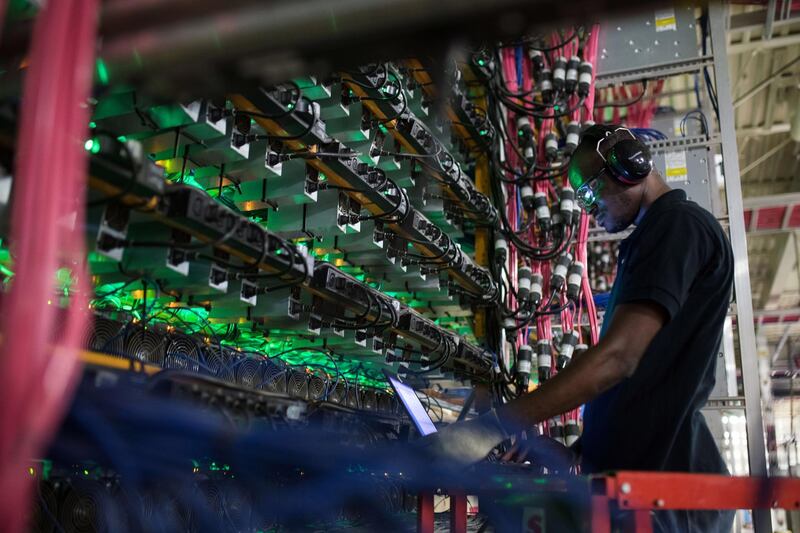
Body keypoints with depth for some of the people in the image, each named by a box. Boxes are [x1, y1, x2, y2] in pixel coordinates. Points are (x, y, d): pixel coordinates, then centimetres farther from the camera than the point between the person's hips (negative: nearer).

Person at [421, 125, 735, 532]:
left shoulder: (677, 224, -12)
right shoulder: (665, 232, 20)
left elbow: (617, 359, -25)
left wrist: (491, 428, -28)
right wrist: (577, 451, 15)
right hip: (645, 473, 9)